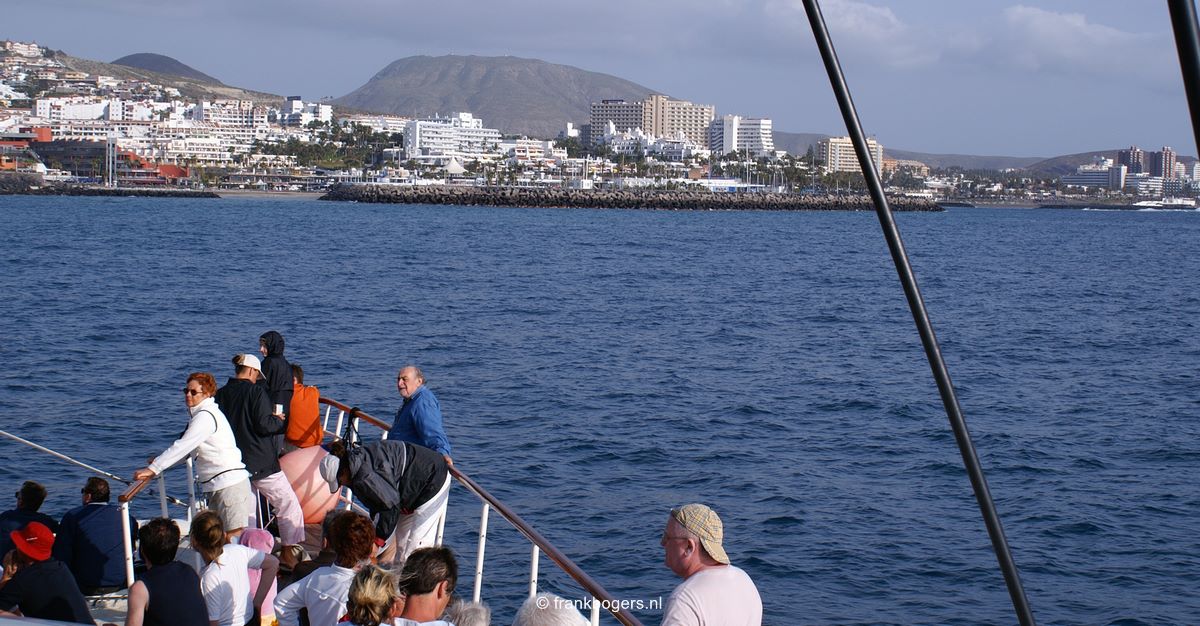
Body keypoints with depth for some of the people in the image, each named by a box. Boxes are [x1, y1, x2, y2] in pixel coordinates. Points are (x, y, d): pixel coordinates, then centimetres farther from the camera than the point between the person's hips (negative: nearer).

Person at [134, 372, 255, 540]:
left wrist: (153, 468, -19)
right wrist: (160, 460, 15)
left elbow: (183, 446, -19)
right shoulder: (205, 413, 19)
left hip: (228, 483, -11)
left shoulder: (205, 416, -14)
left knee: (234, 535, -12)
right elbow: (189, 448, 24)